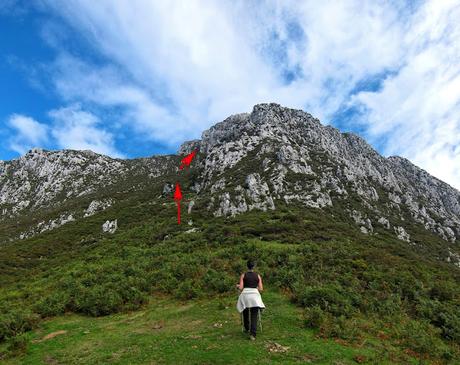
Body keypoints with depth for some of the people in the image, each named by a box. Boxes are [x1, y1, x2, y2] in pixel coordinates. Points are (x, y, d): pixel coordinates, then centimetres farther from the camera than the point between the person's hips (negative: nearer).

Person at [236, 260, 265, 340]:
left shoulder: (243, 275, 0)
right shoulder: (258, 276, 3)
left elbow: (240, 288, -5)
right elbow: (261, 289, 2)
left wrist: (237, 286, 18)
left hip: (245, 295, 0)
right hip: (255, 296, 0)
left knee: (245, 313, 24)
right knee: (254, 316, 2)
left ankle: (247, 328, 40)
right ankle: (252, 334, -13)